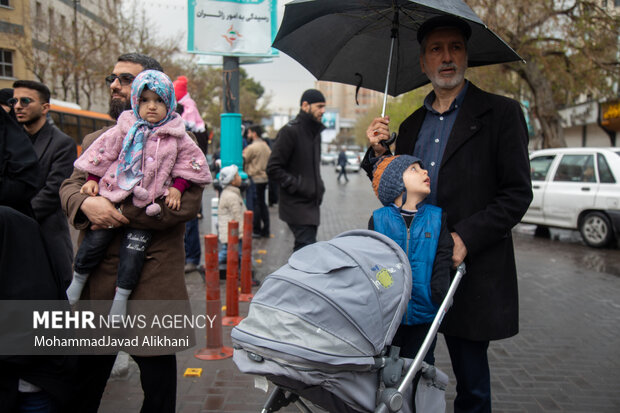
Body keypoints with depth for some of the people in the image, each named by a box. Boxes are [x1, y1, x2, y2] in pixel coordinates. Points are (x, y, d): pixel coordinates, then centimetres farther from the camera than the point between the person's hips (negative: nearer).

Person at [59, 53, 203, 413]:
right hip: (96, 274, 5)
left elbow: (187, 202, -15)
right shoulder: (96, 140, 16)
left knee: (158, 380, 10)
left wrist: (121, 214, -16)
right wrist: (86, 203, -14)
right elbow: (69, 186, 9)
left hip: (153, 279, -4)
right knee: (86, 369, 17)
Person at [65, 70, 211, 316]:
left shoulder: (176, 137, 3)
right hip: (113, 196, 1)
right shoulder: (126, 128, 4)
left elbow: (192, 162, 7)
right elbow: (103, 151, 9)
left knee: (134, 248, -5)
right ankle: (78, 281, 30)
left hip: (147, 203, -1)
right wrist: (93, 180, 6)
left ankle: (121, 297, 10)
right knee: (95, 238, 6)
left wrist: (177, 187, -1)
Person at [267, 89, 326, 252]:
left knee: (303, 249, 14)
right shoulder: (290, 131, -11)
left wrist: (318, 187, 11)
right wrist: (298, 186, -18)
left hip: (311, 204, 9)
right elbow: (273, 169, -15)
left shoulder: (315, 131, 16)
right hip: (297, 206, -9)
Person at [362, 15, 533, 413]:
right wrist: (378, 152, 0)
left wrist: (465, 236, -18)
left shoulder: (500, 113, -1)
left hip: (471, 271, -4)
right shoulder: (412, 125, 14)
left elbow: (518, 194, -7)